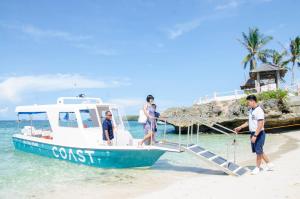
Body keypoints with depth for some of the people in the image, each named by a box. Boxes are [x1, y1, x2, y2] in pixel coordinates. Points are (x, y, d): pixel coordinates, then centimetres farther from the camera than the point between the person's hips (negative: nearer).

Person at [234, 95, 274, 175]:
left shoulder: (259, 111, -18)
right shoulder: (251, 110, 10)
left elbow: (260, 125, -22)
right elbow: (249, 122, 21)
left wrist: (255, 135, -25)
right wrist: (240, 127, 18)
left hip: (259, 134, -9)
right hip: (253, 133, 9)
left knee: (258, 151, 2)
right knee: (259, 151, 15)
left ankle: (257, 168, 14)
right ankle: (269, 164, 28)